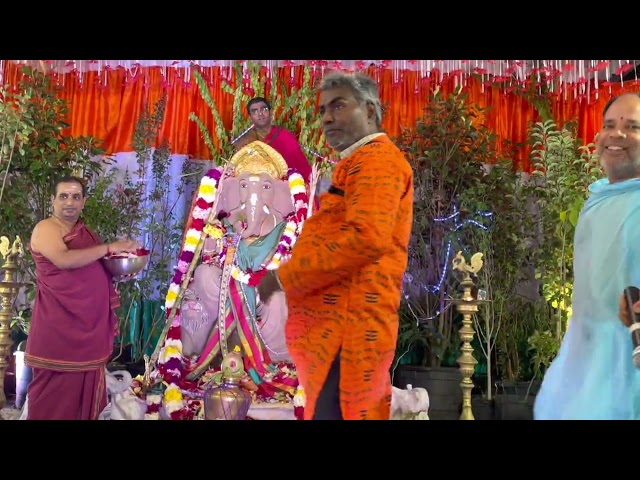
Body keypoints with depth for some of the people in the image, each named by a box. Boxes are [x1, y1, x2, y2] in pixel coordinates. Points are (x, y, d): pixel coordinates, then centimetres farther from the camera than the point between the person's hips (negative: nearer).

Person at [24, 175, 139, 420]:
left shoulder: (85, 232, 16)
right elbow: (64, 260, -27)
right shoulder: (46, 228, -8)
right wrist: (108, 247, -20)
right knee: (57, 389, -2)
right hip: (58, 325, -7)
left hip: (89, 323, 8)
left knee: (86, 384, 10)